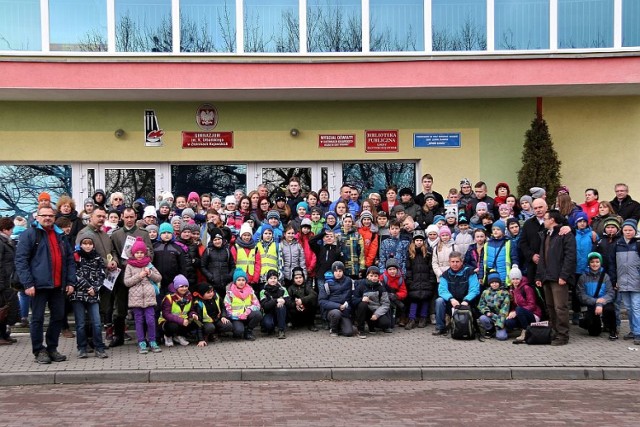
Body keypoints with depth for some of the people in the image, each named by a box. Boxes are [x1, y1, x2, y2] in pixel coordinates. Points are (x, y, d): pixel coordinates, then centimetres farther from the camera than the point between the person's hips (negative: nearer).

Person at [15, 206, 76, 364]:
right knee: (37, 318, 1)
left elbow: (70, 260, 17)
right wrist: (28, 283, -15)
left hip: (58, 285, 5)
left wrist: (71, 281, 7)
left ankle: (52, 348, 21)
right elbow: (21, 260, -7)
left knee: (58, 317, 9)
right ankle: (39, 351, 10)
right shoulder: (29, 234, -1)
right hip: (39, 285, -5)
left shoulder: (61, 236, 16)